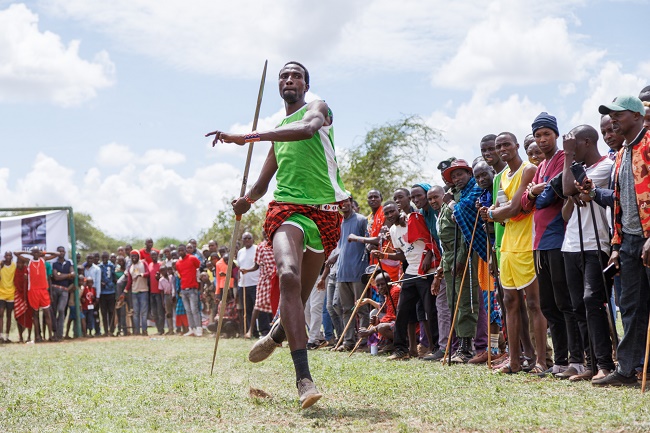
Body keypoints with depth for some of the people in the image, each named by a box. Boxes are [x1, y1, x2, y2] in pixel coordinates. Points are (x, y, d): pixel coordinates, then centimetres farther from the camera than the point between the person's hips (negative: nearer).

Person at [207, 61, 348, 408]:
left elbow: (307, 128, -22)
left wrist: (246, 136, -28)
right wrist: (246, 200, 8)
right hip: (286, 208, 2)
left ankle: (277, 335, 42)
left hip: (325, 212, -2)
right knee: (288, 275, -27)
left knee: (301, 293, 5)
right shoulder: (277, 131, 24)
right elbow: (263, 183, 31)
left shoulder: (317, 109, 5)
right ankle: (304, 377, -33)